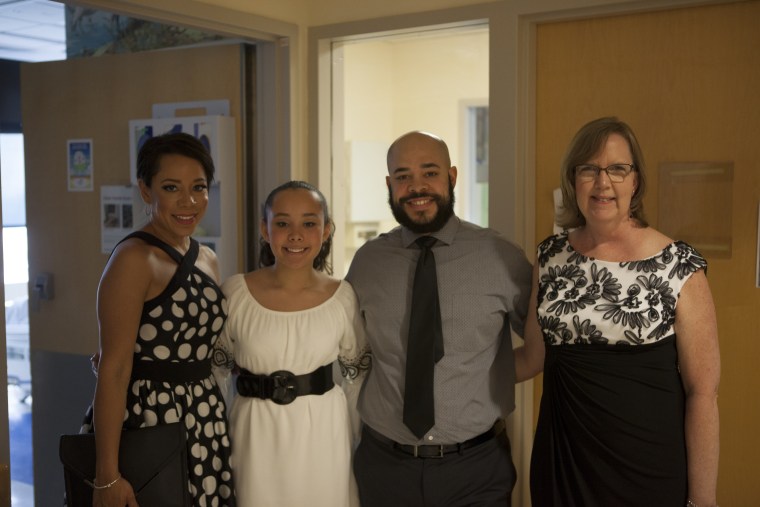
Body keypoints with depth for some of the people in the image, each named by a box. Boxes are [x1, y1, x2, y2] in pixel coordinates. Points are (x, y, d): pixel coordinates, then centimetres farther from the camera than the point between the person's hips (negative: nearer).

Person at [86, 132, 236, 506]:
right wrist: (107, 477, -19)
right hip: (148, 419, -7)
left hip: (205, 420, 7)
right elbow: (113, 370, -18)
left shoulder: (207, 259, 9)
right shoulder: (133, 258, -14)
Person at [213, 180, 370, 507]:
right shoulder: (236, 293, -8)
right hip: (256, 436, 0)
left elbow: (358, 373, 7)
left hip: (324, 434, 1)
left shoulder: (343, 296, -5)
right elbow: (213, 370, 4)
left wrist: (358, 439, 4)